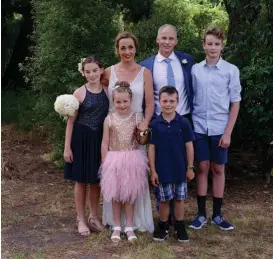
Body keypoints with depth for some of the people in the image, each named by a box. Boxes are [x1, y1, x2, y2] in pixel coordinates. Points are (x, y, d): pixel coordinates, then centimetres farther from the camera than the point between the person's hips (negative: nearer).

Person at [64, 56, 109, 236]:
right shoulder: (79, 93, -7)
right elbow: (71, 121, -6)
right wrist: (67, 147, -9)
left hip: (100, 140, 3)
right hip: (82, 139, -3)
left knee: (96, 180, 13)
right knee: (82, 180, 6)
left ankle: (94, 216, 29)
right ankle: (81, 219, 18)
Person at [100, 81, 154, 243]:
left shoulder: (137, 118, -2)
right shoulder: (109, 120, -4)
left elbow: (141, 142, 4)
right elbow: (105, 143, 0)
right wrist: (105, 163, -2)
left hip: (132, 160, 0)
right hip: (114, 160, 0)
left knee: (129, 194, 7)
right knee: (115, 194, 7)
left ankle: (129, 226, 18)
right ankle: (117, 227, 19)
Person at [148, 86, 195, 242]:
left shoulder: (183, 123, -6)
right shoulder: (155, 124, -6)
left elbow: (189, 146, -1)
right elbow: (151, 148, -2)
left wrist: (190, 168, -1)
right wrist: (153, 170, -4)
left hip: (180, 169, 1)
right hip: (163, 169, 0)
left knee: (179, 198, 11)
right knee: (164, 199, 10)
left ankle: (180, 226, 25)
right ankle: (163, 226, 24)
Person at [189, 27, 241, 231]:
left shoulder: (231, 70, -3)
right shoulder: (195, 69, 2)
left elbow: (235, 102, -1)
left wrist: (228, 132, -5)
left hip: (220, 129, -1)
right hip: (199, 128, 1)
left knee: (219, 170, 8)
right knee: (202, 168, 7)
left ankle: (217, 214, 19)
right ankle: (201, 214, 16)